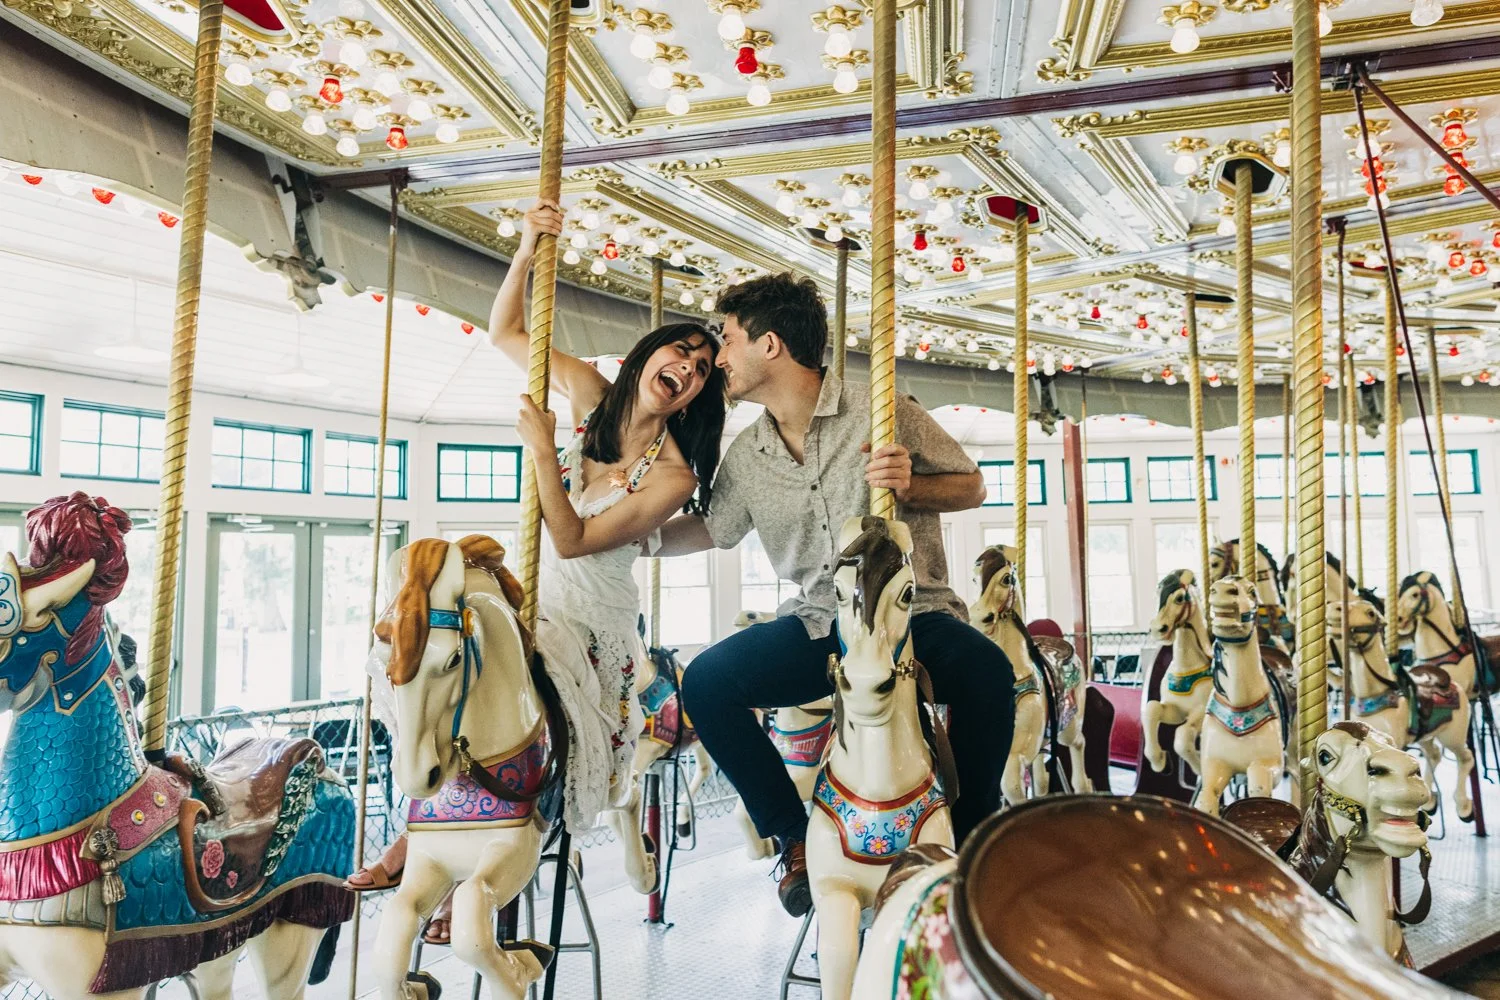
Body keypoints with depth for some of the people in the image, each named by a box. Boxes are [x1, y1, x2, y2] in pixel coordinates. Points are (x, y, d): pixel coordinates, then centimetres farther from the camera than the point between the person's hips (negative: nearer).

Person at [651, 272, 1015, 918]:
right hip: (817, 625, 4)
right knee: (706, 680, -17)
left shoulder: (882, 412, -7)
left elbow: (971, 486, 0)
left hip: (914, 612, -4)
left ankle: (971, 834, -10)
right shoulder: (746, 456, 7)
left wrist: (910, 486, -21)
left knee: (985, 670, -35)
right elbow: (713, 527, 21)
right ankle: (795, 836, -1)